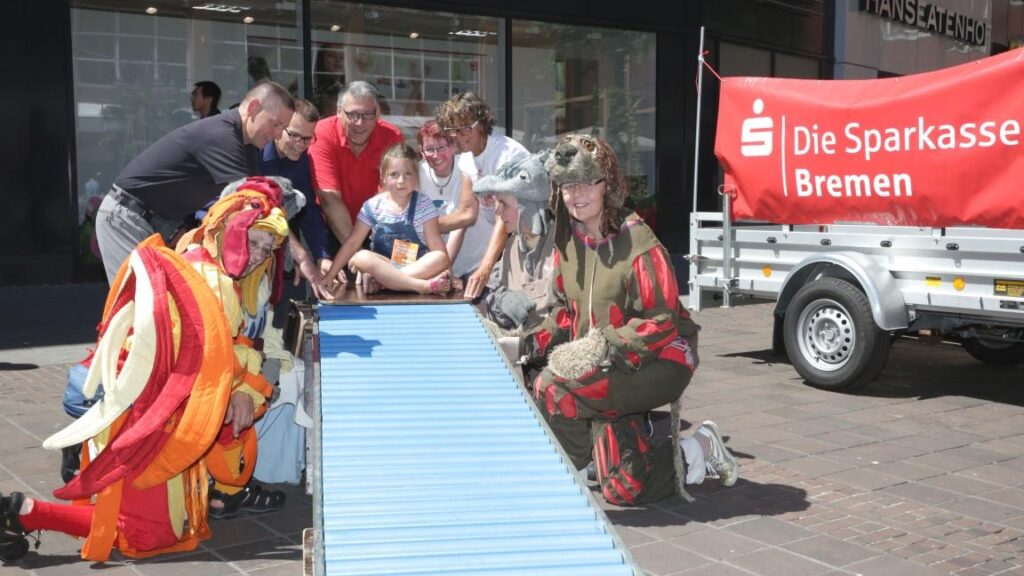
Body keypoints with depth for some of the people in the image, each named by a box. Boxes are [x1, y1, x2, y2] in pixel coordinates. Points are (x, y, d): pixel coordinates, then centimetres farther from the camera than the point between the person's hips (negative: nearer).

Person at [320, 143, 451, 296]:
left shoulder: (424, 205, -2)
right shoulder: (372, 206, 0)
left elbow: (436, 244, -8)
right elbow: (352, 243, 1)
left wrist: (445, 271, -22)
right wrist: (330, 275, -3)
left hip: (419, 266, -1)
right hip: (383, 266, 1)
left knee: (440, 258, -30)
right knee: (361, 258, -29)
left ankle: (380, 281, -30)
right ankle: (425, 286, -35)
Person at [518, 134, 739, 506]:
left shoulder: (636, 241, -17)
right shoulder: (567, 241, 4)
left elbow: (662, 323, -17)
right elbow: (568, 309, 14)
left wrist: (604, 347, -26)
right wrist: (539, 338, -5)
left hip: (659, 363, -6)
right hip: (606, 368, 6)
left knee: (551, 390, -26)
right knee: (624, 490, -5)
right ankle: (695, 451, 22)